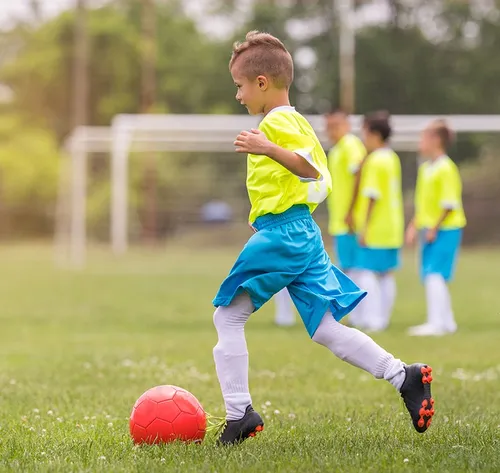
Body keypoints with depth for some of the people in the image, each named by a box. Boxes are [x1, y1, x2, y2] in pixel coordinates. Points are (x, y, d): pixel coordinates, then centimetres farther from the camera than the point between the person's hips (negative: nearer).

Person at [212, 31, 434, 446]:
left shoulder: (275, 122, -10)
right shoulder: (298, 122, 21)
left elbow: (313, 169, -24)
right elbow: (323, 181, 25)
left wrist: (269, 149, -34)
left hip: (280, 234, -10)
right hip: (306, 234, 10)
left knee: (228, 315, -1)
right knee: (326, 329, 6)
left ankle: (239, 412, -3)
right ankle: (404, 377, -5)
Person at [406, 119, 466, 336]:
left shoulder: (446, 168, -15)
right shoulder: (425, 168, 12)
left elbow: (449, 204, -18)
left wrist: (435, 228, -18)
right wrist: (414, 225, 13)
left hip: (445, 229, -9)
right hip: (429, 229, 9)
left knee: (434, 274, -14)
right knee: (430, 276, 10)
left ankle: (436, 323, -14)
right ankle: (447, 321, 19)